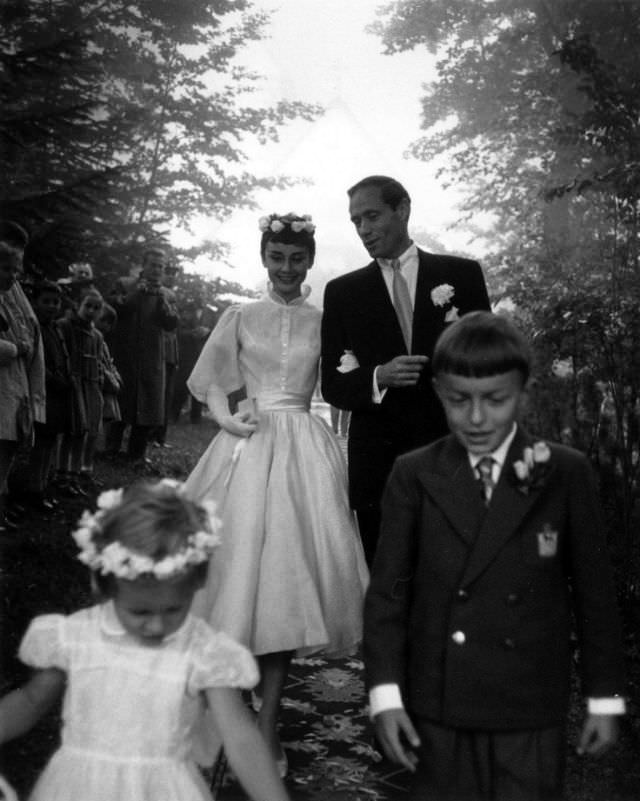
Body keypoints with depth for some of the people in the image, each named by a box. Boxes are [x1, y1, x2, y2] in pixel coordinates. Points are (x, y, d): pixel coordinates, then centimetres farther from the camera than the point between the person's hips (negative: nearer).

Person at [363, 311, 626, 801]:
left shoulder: (566, 474, -2)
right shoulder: (414, 476, -1)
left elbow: (594, 589, 3)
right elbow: (388, 589, 0)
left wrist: (605, 696, 5)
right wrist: (385, 692, -6)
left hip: (532, 708, -1)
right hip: (438, 707, 1)